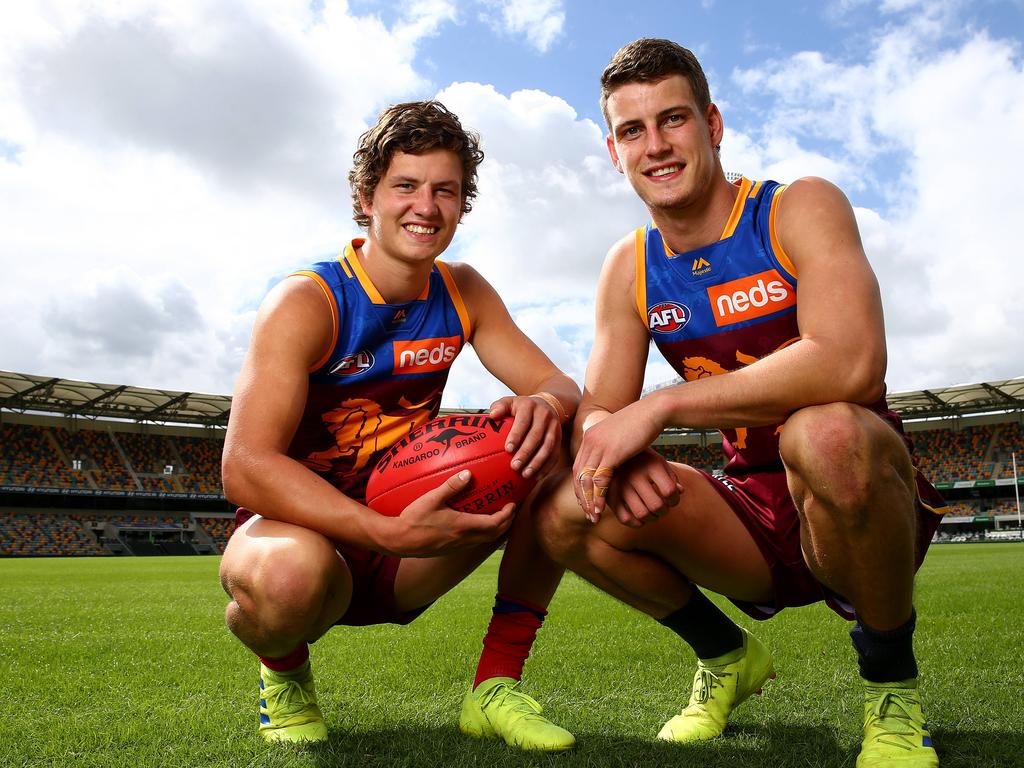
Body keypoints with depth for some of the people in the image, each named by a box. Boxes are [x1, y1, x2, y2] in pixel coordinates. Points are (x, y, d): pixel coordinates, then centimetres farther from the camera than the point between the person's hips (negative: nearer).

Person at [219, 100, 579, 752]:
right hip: (303, 531, -4)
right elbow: (246, 468, -28)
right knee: (291, 576, -41)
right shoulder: (306, 303, -18)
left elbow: (562, 386, -4)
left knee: (558, 457, -15)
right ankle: (285, 673, -1)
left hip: (405, 562, 5)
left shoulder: (464, 294, 0)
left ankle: (496, 687, -4)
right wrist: (389, 532, -40)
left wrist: (546, 406, -31)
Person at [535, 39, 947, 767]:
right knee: (568, 513, -17)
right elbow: (598, 411, 0)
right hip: (754, 518, 4)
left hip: (868, 510, -4)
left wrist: (658, 408, -29)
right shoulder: (629, 269, 4)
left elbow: (851, 364, -30)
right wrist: (613, 444, -26)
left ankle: (892, 676, -7)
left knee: (825, 432, -38)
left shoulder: (799, 209, -11)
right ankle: (725, 655, 10)